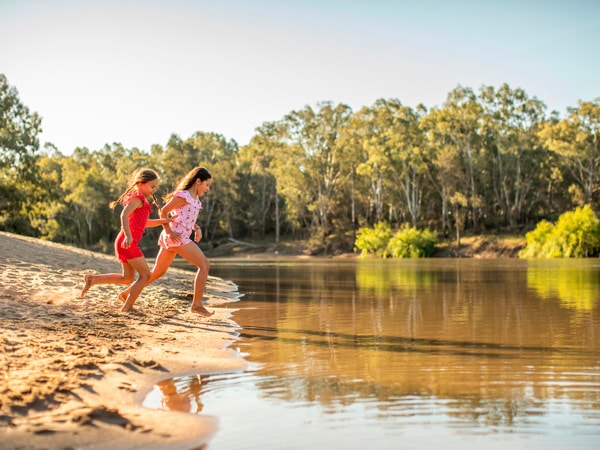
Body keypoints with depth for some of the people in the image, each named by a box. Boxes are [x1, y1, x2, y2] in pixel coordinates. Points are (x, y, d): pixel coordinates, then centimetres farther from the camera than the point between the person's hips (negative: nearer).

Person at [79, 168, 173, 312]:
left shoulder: (141, 200, 20)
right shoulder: (137, 198, -10)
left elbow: (143, 223, 27)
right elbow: (124, 215, -26)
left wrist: (162, 221, 14)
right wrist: (128, 236, -36)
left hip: (125, 243, 10)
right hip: (128, 243, -10)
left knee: (128, 278, 17)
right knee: (145, 274, -3)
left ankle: (92, 279, 14)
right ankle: (127, 307, 0)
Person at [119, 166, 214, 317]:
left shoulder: (194, 197, 15)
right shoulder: (182, 195, -12)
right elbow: (163, 211, -9)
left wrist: (197, 228, 8)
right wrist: (169, 231, -14)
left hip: (181, 237, 10)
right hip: (177, 238, -10)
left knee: (157, 272, 16)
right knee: (204, 265, -10)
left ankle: (127, 293, 24)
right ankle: (197, 304, -8)